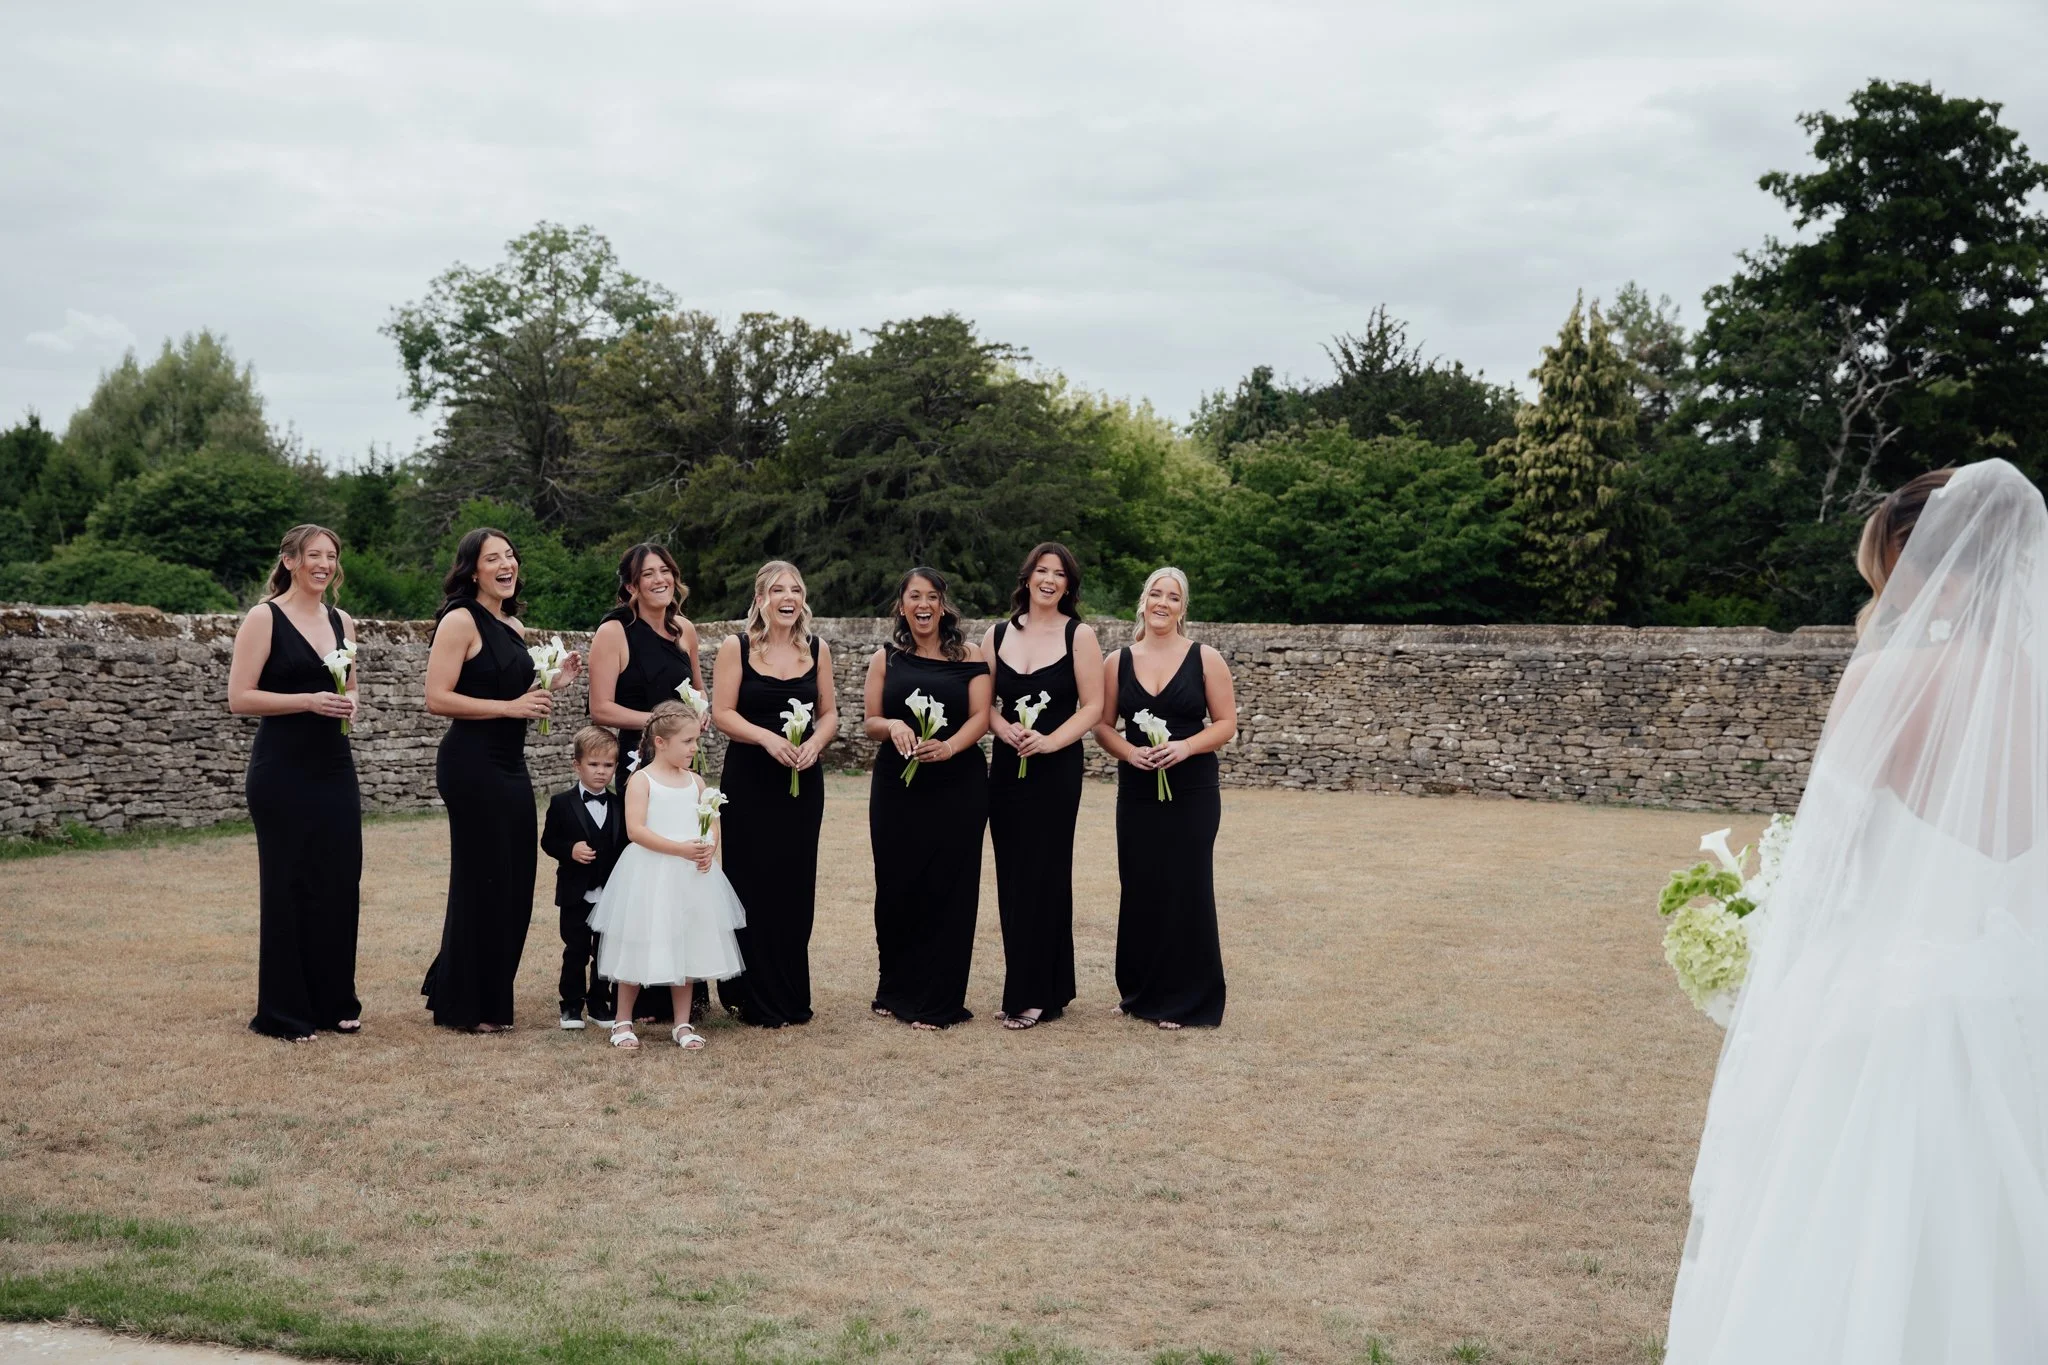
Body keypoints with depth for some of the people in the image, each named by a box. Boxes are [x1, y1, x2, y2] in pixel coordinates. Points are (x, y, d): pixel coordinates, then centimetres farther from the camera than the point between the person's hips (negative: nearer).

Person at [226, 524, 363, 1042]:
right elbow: (239, 698, -11)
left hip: (334, 766, 6)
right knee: (287, 885, 0)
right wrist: (308, 700, -20)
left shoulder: (341, 621, 11)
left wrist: (349, 703, 0)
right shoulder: (265, 618, -6)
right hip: (282, 771, -6)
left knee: (340, 882, 6)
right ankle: (283, 1012, 9)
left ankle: (335, 1002, 19)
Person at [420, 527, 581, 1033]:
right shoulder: (461, 620, -9)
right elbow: (438, 699, -17)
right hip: (472, 763, -8)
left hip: (510, 764, 8)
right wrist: (510, 706, -18)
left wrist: (553, 683, 7)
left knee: (515, 884, 11)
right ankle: (467, 1007, 12)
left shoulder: (514, 626, 15)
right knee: (482, 882, -1)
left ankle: (489, 998, 25)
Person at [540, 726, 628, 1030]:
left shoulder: (620, 806, 5)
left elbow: (626, 845, 7)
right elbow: (548, 841, -2)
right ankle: (571, 1005, 13)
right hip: (576, 894, -2)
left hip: (611, 894, 2)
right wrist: (570, 850, -21)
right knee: (576, 951, 3)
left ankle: (599, 1002, 20)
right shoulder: (562, 803, -3)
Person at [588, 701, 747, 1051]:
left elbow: (713, 824, 9)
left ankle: (683, 1024, 20)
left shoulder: (695, 781, 10)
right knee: (640, 948, 2)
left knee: (687, 950, 10)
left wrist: (709, 849, -13)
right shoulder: (641, 780, -7)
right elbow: (635, 829, -16)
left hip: (691, 877, 5)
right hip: (650, 875, -5)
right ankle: (623, 1022, 17)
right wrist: (680, 849, -23)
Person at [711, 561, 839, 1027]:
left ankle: (790, 997, 16)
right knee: (752, 885, -1)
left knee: (795, 886, 6)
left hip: (803, 780, 3)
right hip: (749, 780, -3)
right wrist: (769, 738, -21)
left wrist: (815, 743, -10)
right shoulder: (736, 647, -2)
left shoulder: (816, 649, 7)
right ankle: (752, 999, 8)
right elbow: (722, 713, -7)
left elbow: (829, 713, 11)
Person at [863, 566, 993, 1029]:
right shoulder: (886, 658, 9)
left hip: (957, 786, -2)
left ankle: (937, 1002, 7)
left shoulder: (968, 657, 4)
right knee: (897, 887, 2)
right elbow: (869, 722, 7)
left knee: (947, 888, -2)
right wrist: (892, 725, -15)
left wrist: (947, 747, -23)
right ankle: (897, 991, 19)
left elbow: (979, 717, -5)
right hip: (896, 785, 2)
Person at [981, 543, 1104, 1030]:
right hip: (1006, 767, 4)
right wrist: (1004, 729, -11)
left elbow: (1093, 706, -7)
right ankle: (1020, 988, 14)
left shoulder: (1079, 636, -2)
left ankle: (1037, 994, 3)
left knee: (1043, 876, -4)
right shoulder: (997, 635, 9)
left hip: (1057, 770, -4)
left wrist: (1049, 741, -19)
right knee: (1010, 876, 5)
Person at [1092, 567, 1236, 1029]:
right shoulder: (1118, 662, 5)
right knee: (1139, 888, 5)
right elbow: (1103, 725, 6)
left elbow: (1226, 723, -2)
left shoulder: (1205, 659, -1)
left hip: (1192, 793, -2)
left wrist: (1185, 747, -17)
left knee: (1186, 888, -1)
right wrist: (1128, 750, -13)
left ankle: (1185, 999, 7)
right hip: (1136, 792, 2)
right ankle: (1140, 992, 17)